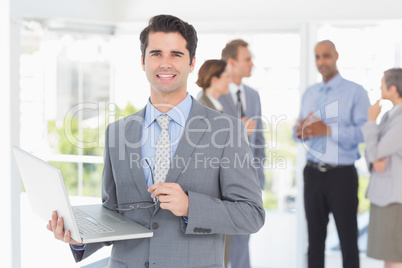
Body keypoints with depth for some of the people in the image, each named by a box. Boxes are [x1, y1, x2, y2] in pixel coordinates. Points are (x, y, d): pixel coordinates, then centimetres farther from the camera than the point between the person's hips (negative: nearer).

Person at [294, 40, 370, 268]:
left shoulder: (355, 92, -6)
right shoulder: (309, 93, 12)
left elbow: (365, 132, -16)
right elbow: (300, 130, 14)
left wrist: (328, 130, -23)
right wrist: (301, 132, -10)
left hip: (342, 174, -5)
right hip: (313, 173, 5)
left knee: (348, 239, 6)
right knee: (315, 238, 14)